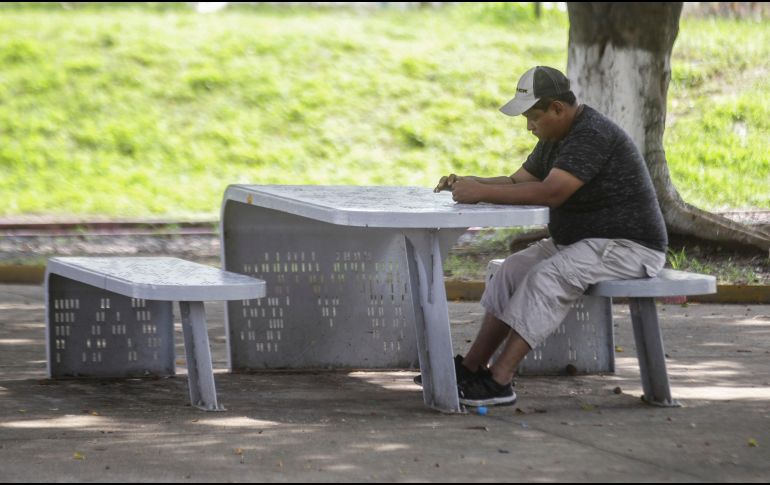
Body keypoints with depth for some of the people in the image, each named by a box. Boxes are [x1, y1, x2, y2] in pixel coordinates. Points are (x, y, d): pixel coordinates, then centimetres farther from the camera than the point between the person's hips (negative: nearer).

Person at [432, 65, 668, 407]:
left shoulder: (592, 136, -23)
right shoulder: (555, 137, 11)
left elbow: (550, 193, -33)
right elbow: (519, 181, 13)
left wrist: (482, 193, -31)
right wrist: (468, 184, -4)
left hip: (629, 247, -11)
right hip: (582, 241, 11)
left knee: (547, 277, -28)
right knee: (513, 269, -2)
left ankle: (499, 381, -31)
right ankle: (471, 368, -5)